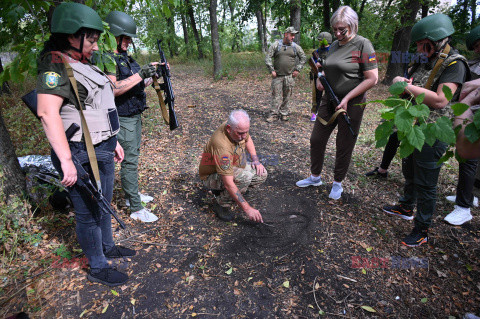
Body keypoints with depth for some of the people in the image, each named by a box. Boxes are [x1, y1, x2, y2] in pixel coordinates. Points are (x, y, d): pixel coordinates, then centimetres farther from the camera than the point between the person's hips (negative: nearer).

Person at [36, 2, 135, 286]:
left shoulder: (84, 65, 14)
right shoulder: (56, 65, -14)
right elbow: (48, 112, -27)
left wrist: (113, 141, 20)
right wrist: (66, 161, -31)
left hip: (103, 150, 9)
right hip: (83, 156, -9)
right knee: (89, 214, 5)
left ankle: (108, 247, 42)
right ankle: (98, 269, 22)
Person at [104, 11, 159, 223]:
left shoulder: (125, 57, 13)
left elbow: (136, 84, 20)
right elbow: (113, 88, -28)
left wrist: (151, 73, 7)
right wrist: (140, 74, -28)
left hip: (135, 116, 9)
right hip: (123, 119, -9)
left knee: (133, 157, 17)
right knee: (129, 162, -5)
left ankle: (132, 195, 32)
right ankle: (136, 210, 3)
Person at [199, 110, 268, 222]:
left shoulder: (239, 128, -15)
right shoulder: (222, 146, -39)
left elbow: (247, 139, 12)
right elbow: (228, 183, -39)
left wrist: (255, 160, -1)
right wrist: (247, 208, -37)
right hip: (212, 176, -9)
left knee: (261, 174, -5)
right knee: (245, 176, -34)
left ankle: (222, 190, 9)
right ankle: (222, 205, -11)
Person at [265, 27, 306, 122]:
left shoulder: (296, 47, 9)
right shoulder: (276, 45, 2)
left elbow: (303, 58, 16)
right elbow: (268, 58, 2)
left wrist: (297, 69, 6)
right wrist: (272, 70, -5)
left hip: (290, 76, 2)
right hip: (277, 75, -2)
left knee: (287, 96, 5)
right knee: (276, 95, -2)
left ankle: (284, 113, 17)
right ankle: (274, 114, 5)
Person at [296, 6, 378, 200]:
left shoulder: (362, 45, -11)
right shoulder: (334, 45, 9)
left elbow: (372, 79, -15)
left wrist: (347, 99, -18)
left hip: (351, 104, -7)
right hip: (329, 100, 7)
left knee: (344, 147, 5)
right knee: (316, 140, 9)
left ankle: (337, 183, 24)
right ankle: (315, 177, 28)